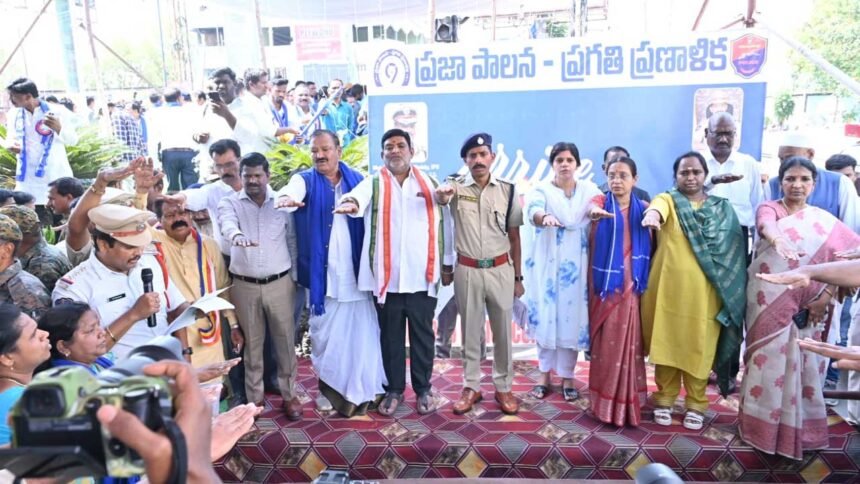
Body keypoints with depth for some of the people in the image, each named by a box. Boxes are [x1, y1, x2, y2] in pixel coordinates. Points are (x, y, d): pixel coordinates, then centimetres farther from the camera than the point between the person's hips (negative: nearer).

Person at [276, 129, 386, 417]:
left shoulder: (356, 180, 7)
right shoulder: (305, 181, 2)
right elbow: (292, 190, -22)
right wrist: (286, 198, -45)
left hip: (355, 273, 1)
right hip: (322, 274, -1)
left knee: (361, 332, 4)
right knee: (324, 334, 7)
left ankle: (360, 389, 18)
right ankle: (328, 387, 23)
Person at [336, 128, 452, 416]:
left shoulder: (430, 183, 8)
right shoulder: (374, 183, 3)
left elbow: (444, 223, 9)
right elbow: (359, 195, -22)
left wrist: (448, 263, 7)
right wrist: (351, 202, -46)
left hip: (422, 276, 1)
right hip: (387, 277, 0)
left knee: (422, 334, 11)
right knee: (391, 336, 11)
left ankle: (423, 389, 26)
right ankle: (394, 389, 26)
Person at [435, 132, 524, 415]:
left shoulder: (507, 190, 1)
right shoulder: (457, 187, -2)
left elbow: (514, 236, 5)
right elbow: (441, 196, -27)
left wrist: (518, 277, 5)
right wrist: (441, 193, -52)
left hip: (500, 270, 1)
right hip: (467, 270, -1)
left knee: (503, 332, 9)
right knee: (470, 331, 10)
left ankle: (503, 387, 24)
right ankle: (471, 387, 23)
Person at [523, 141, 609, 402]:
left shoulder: (588, 189, 8)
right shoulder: (542, 190, 2)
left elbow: (597, 201, -13)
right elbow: (533, 209, -19)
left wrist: (596, 210, -38)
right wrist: (544, 217, -42)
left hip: (576, 266, 1)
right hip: (547, 264, -1)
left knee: (573, 317, 2)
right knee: (546, 316, 2)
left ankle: (567, 375, 16)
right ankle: (545, 373, 17)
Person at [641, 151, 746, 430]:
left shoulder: (722, 208, 11)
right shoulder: (668, 200, 4)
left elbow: (731, 251, 8)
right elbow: (658, 206, -22)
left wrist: (726, 290, -1)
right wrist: (652, 215, -46)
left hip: (703, 292, 1)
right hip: (668, 288, -1)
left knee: (698, 348, 5)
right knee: (666, 343, 6)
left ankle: (695, 404, 22)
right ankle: (664, 399, 22)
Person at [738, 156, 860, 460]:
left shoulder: (824, 221, 6)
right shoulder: (769, 208, -1)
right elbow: (766, 226, -25)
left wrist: (827, 296, -8)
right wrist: (776, 239, -50)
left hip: (805, 308, 2)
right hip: (768, 304, -2)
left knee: (801, 364, 7)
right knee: (768, 361, 4)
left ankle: (797, 429, 21)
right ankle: (763, 424, 17)